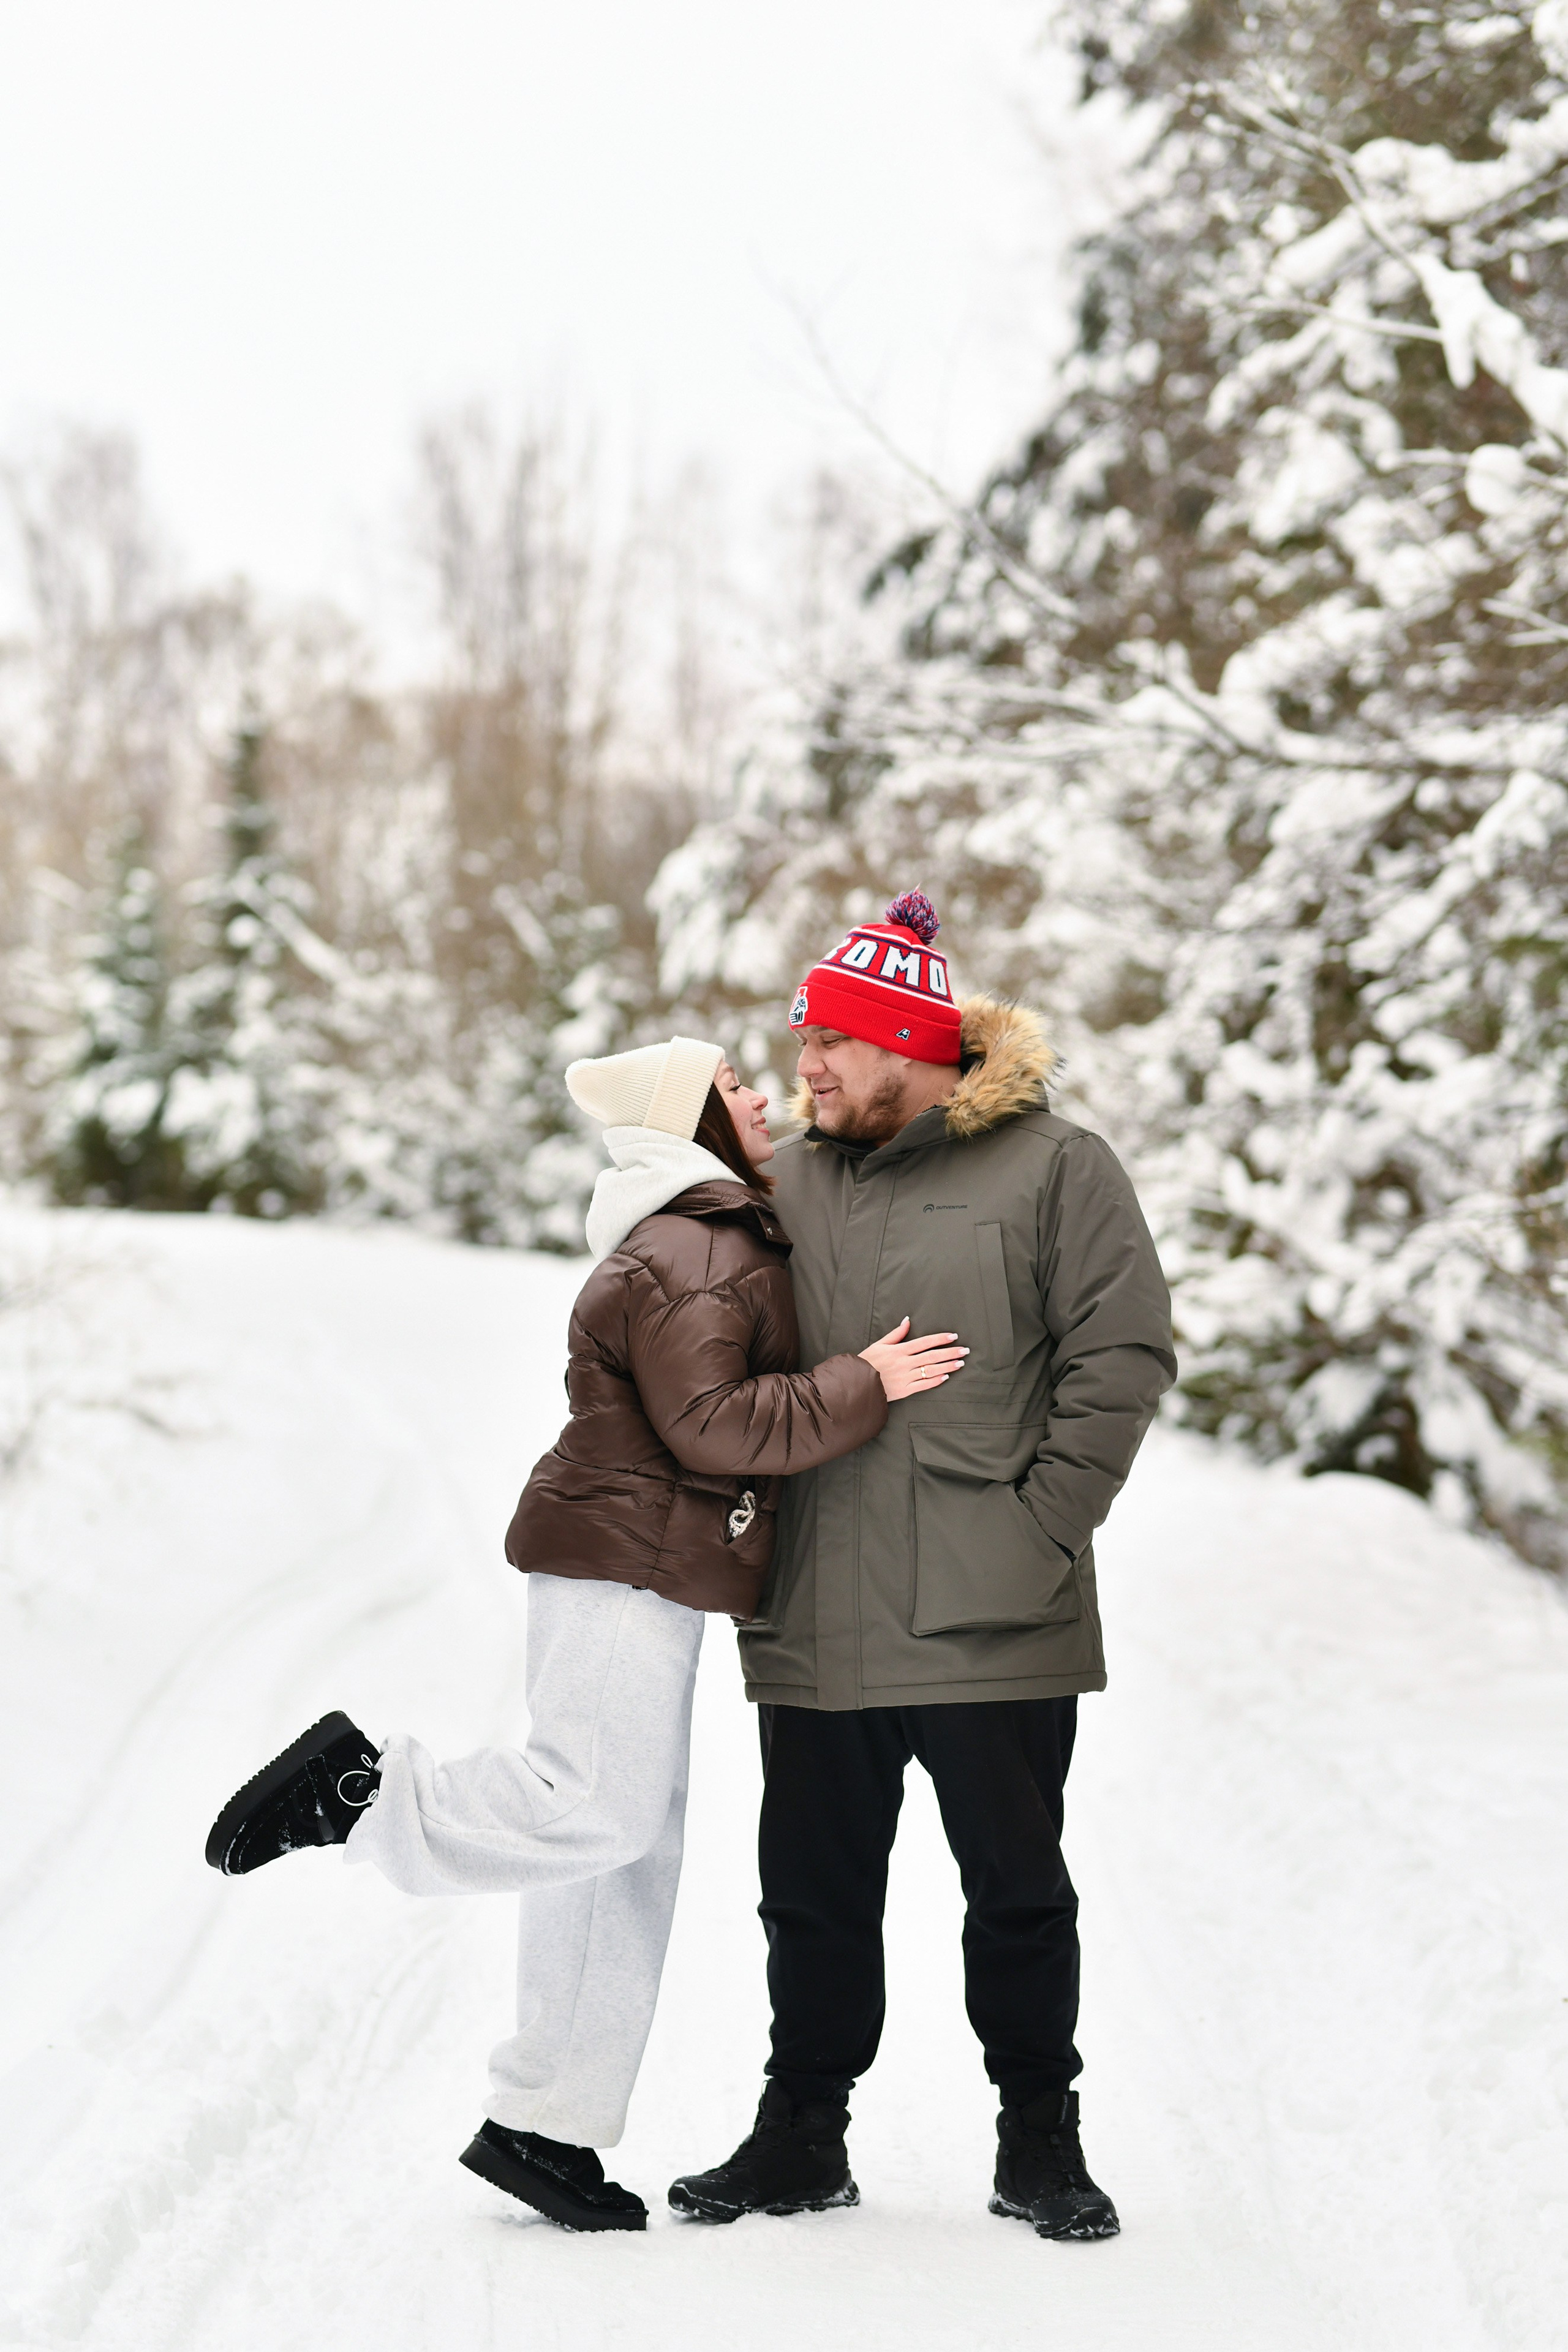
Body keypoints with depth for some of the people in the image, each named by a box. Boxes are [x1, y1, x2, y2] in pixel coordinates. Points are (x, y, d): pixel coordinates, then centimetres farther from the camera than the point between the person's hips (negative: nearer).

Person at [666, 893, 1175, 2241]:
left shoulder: (1054, 1169, -3)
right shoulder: (788, 1183, 12)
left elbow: (1124, 1356, -6)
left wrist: (1041, 1526, -9)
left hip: (992, 1623, -4)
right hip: (816, 1624, 4)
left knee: (1018, 1890, 6)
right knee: (814, 1891, 10)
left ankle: (1041, 2144, 20)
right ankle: (803, 2137, 23)